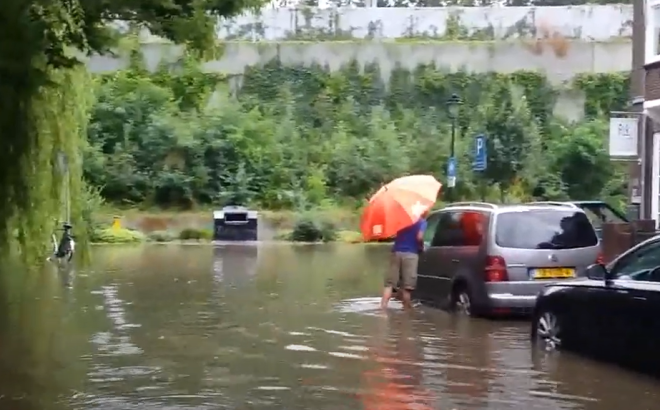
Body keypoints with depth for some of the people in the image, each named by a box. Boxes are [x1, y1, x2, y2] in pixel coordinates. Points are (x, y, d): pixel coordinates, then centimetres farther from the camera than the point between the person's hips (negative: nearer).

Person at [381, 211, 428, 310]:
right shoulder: (422, 221, 2)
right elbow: (419, 237, -12)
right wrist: (421, 246, 5)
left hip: (396, 252, 4)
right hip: (410, 254, -4)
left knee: (389, 283, 1)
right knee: (407, 286, -2)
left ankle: (382, 308, -10)